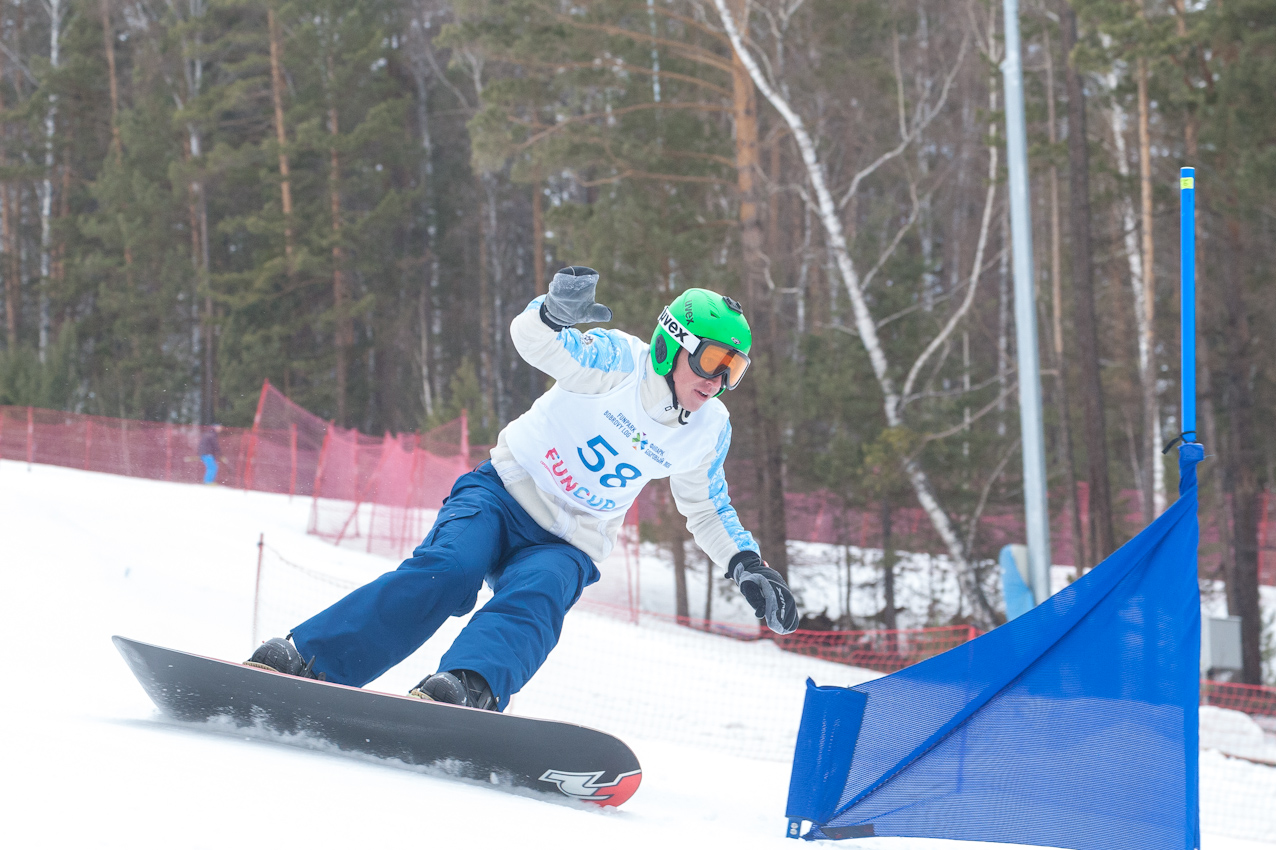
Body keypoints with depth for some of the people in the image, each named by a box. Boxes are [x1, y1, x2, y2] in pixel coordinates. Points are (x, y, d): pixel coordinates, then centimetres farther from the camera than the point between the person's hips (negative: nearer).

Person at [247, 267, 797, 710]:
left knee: (534, 600, -32)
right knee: (447, 570, -31)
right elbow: (534, 341, -20)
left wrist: (748, 566, 8)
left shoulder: (708, 432, 6)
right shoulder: (619, 362, -9)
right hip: (504, 494, -3)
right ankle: (300, 661, -36)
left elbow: (708, 510, 22)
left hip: (566, 546, 3)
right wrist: (556, 311, -43)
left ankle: (468, 687, -62)